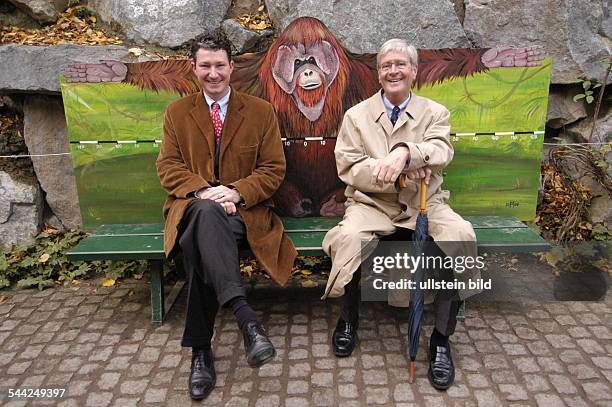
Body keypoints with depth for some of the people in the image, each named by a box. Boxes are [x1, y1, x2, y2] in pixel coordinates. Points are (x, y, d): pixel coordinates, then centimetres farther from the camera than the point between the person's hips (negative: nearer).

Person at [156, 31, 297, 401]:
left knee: (198, 243, -36)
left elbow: (274, 169, 4)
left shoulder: (261, 111, 10)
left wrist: (237, 191, -15)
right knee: (208, 213, -39)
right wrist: (203, 191, -15)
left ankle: (201, 349, -29)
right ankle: (246, 318, -48)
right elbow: (168, 167, 6)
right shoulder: (177, 112, 15)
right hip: (193, 205, 1)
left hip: (243, 208, 0)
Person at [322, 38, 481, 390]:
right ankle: (348, 320, -4)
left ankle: (441, 340, -12)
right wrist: (398, 172, -18)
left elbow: (442, 151, -12)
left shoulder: (435, 112, 10)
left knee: (462, 237, -29)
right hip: (372, 203, -1)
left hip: (425, 204, 1)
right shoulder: (357, 115, 9)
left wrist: (405, 152, -34)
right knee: (348, 238, -33)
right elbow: (348, 167, -3)